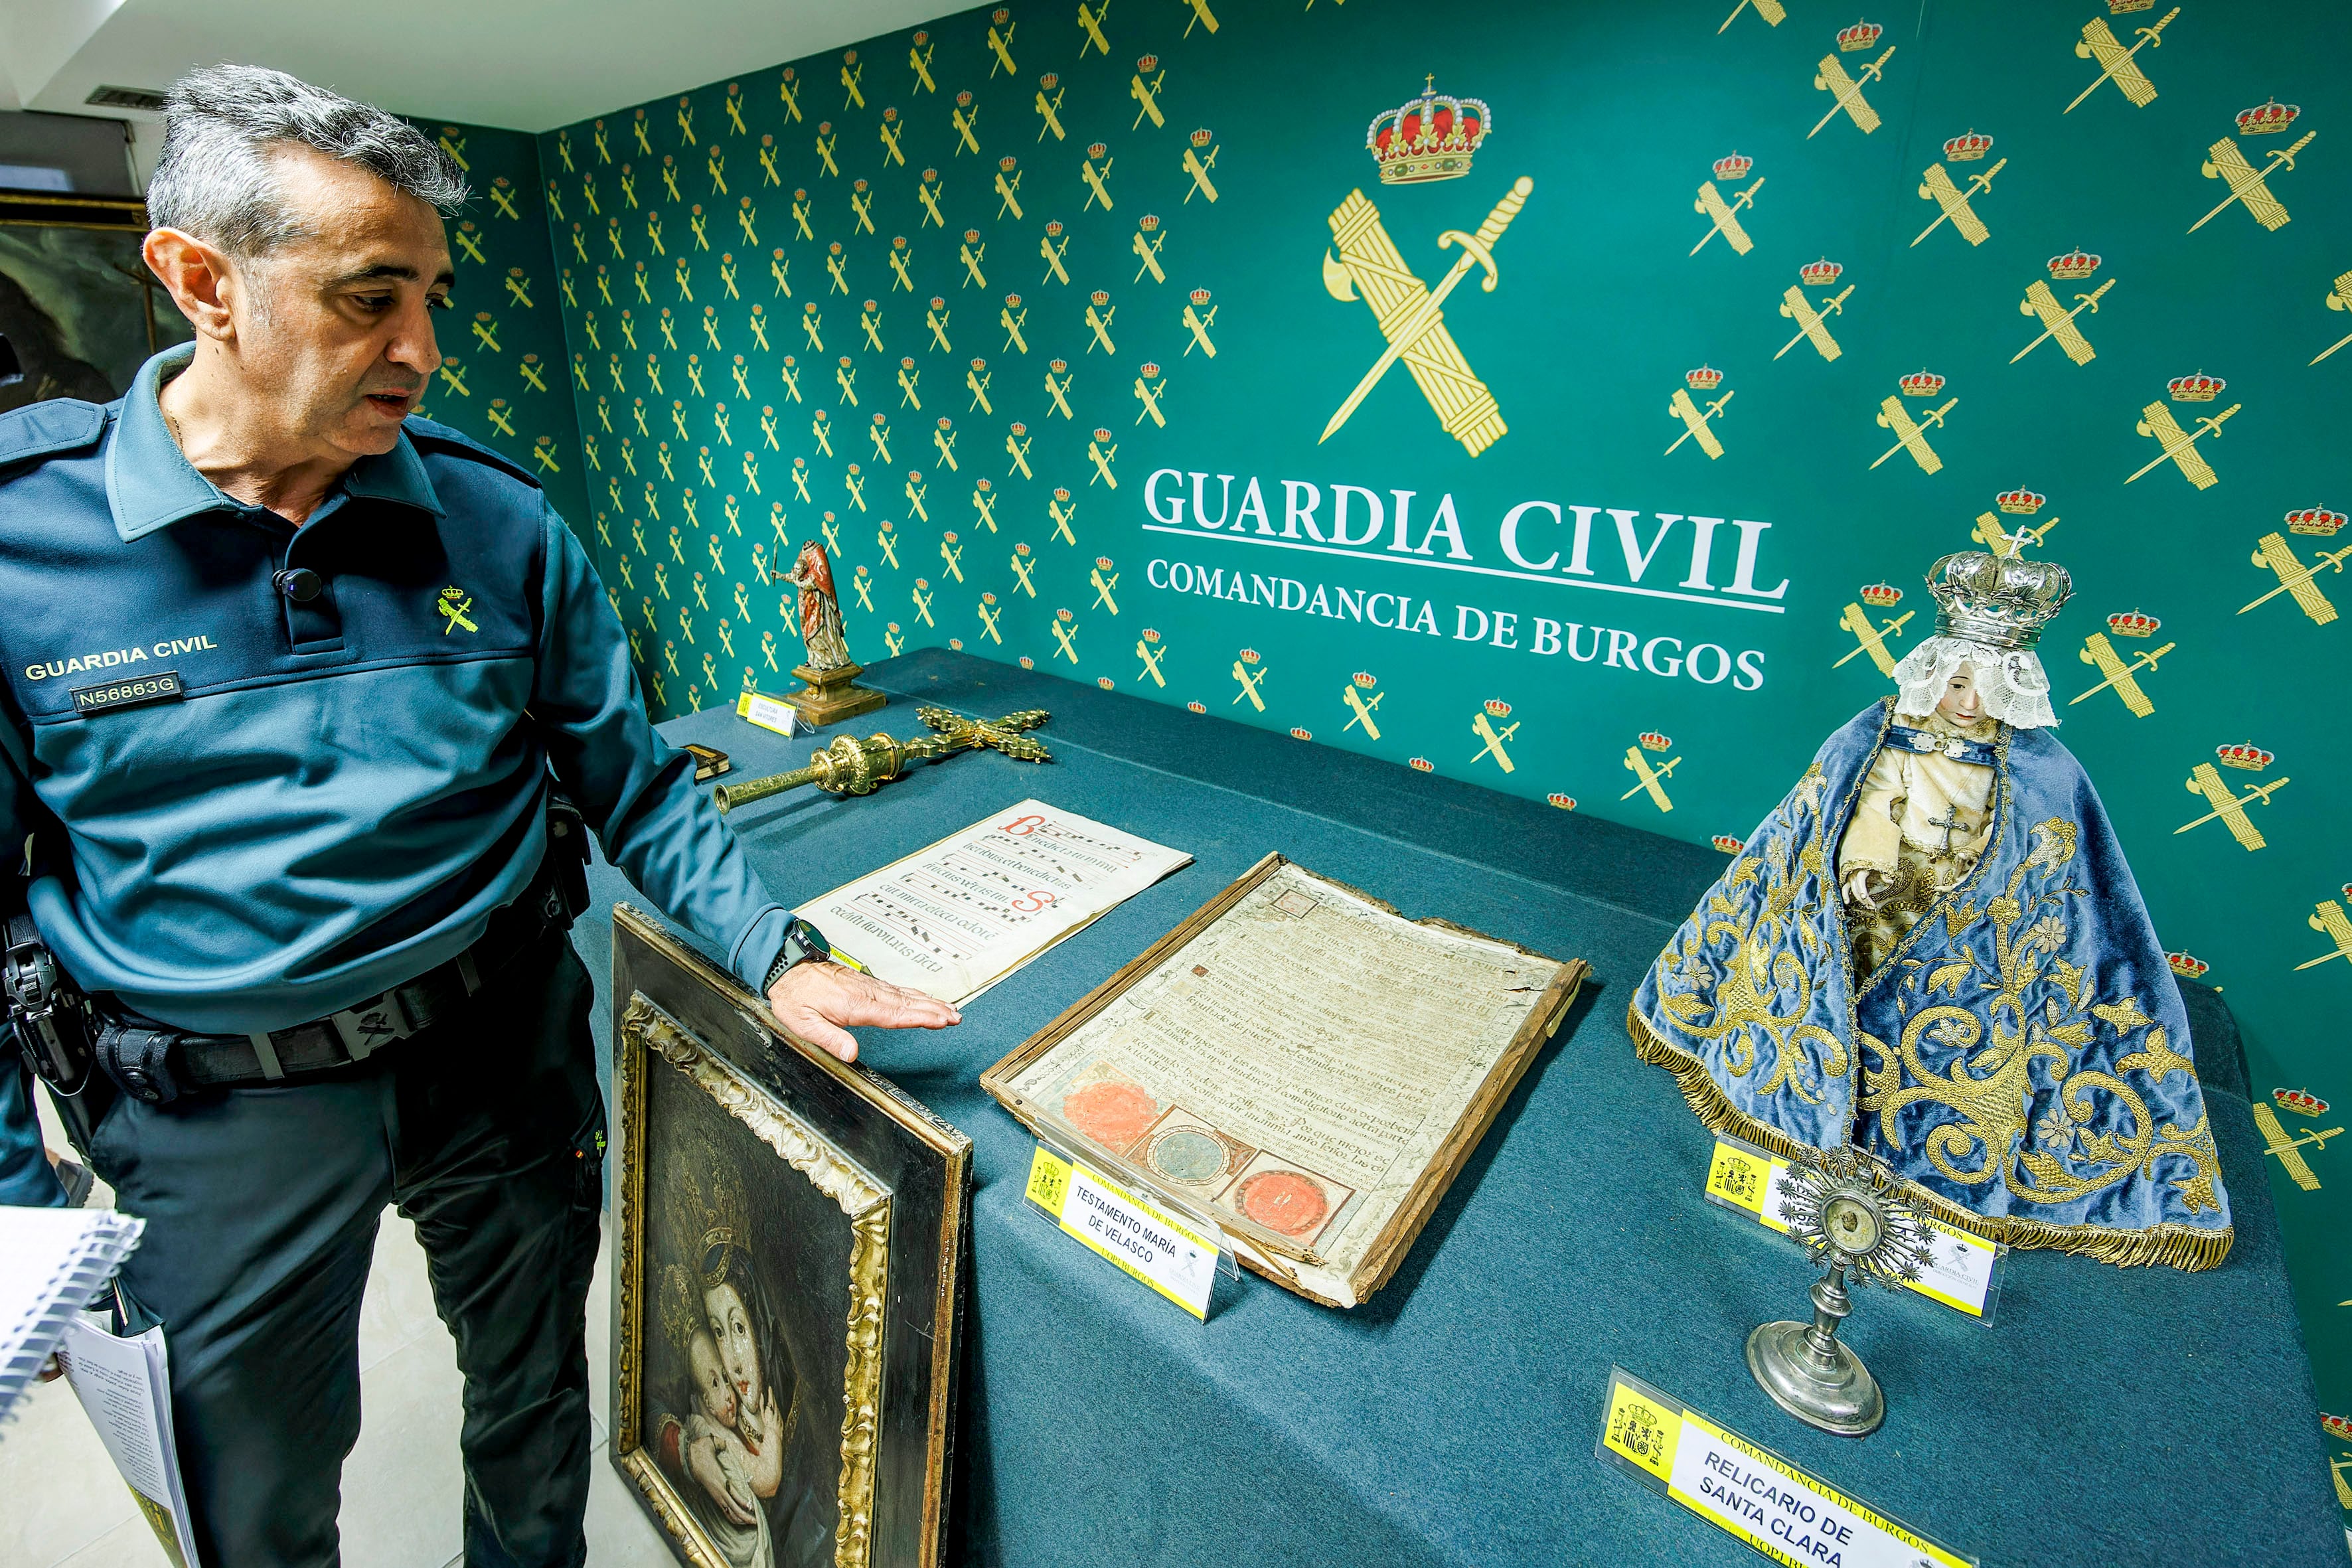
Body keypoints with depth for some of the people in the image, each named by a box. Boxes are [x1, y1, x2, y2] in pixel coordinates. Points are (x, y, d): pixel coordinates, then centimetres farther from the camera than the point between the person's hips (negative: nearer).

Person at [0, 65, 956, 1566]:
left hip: (502, 1043, 2)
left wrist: (778, 955, -15)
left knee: (537, 1415, 25)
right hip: (226, 1100, -1)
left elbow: (636, 783, -3)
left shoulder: (497, 521, -6)